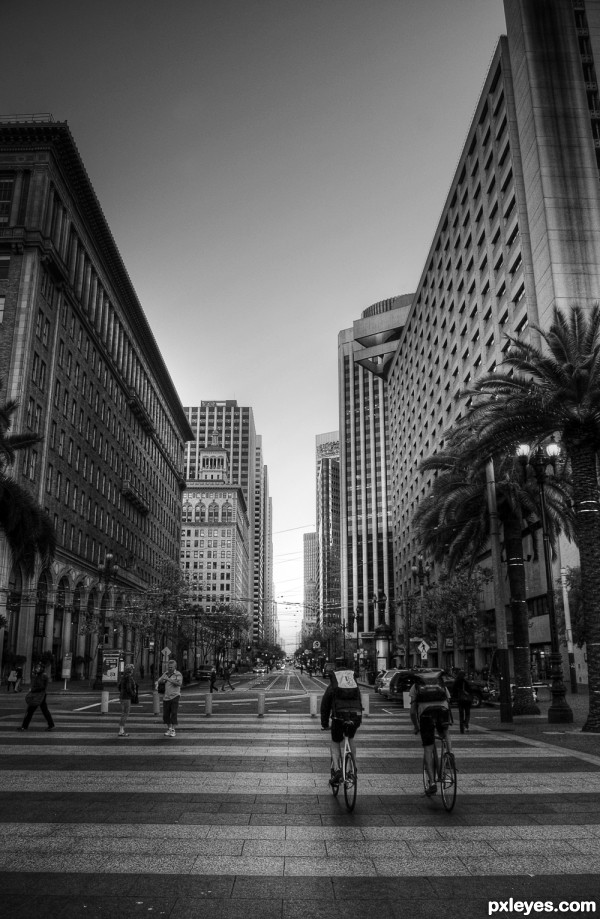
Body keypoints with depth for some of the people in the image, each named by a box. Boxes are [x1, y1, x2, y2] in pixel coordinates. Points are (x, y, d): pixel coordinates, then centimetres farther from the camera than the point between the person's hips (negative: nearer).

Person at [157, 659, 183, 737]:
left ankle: (173, 730, -1)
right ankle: (169, 729, 25)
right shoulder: (166, 673, 9)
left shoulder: (178, 674, -8)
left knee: (173, 713, -9)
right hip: (166, 697, 5)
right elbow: (159, 681, 5)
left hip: (175, 696, -5)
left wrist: (168, 679, -29)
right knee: (165, 715, 6)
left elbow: (179, 683, -25)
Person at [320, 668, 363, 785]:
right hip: (356, 715, 3)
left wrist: (324, 724, 29)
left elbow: (324, 706, 21)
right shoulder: (355, 684, 26)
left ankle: (337, 769, -4)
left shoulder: (332, 686, 20)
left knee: (335, 743, 17)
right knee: (351, 738, 31)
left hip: (339, 716, -2)